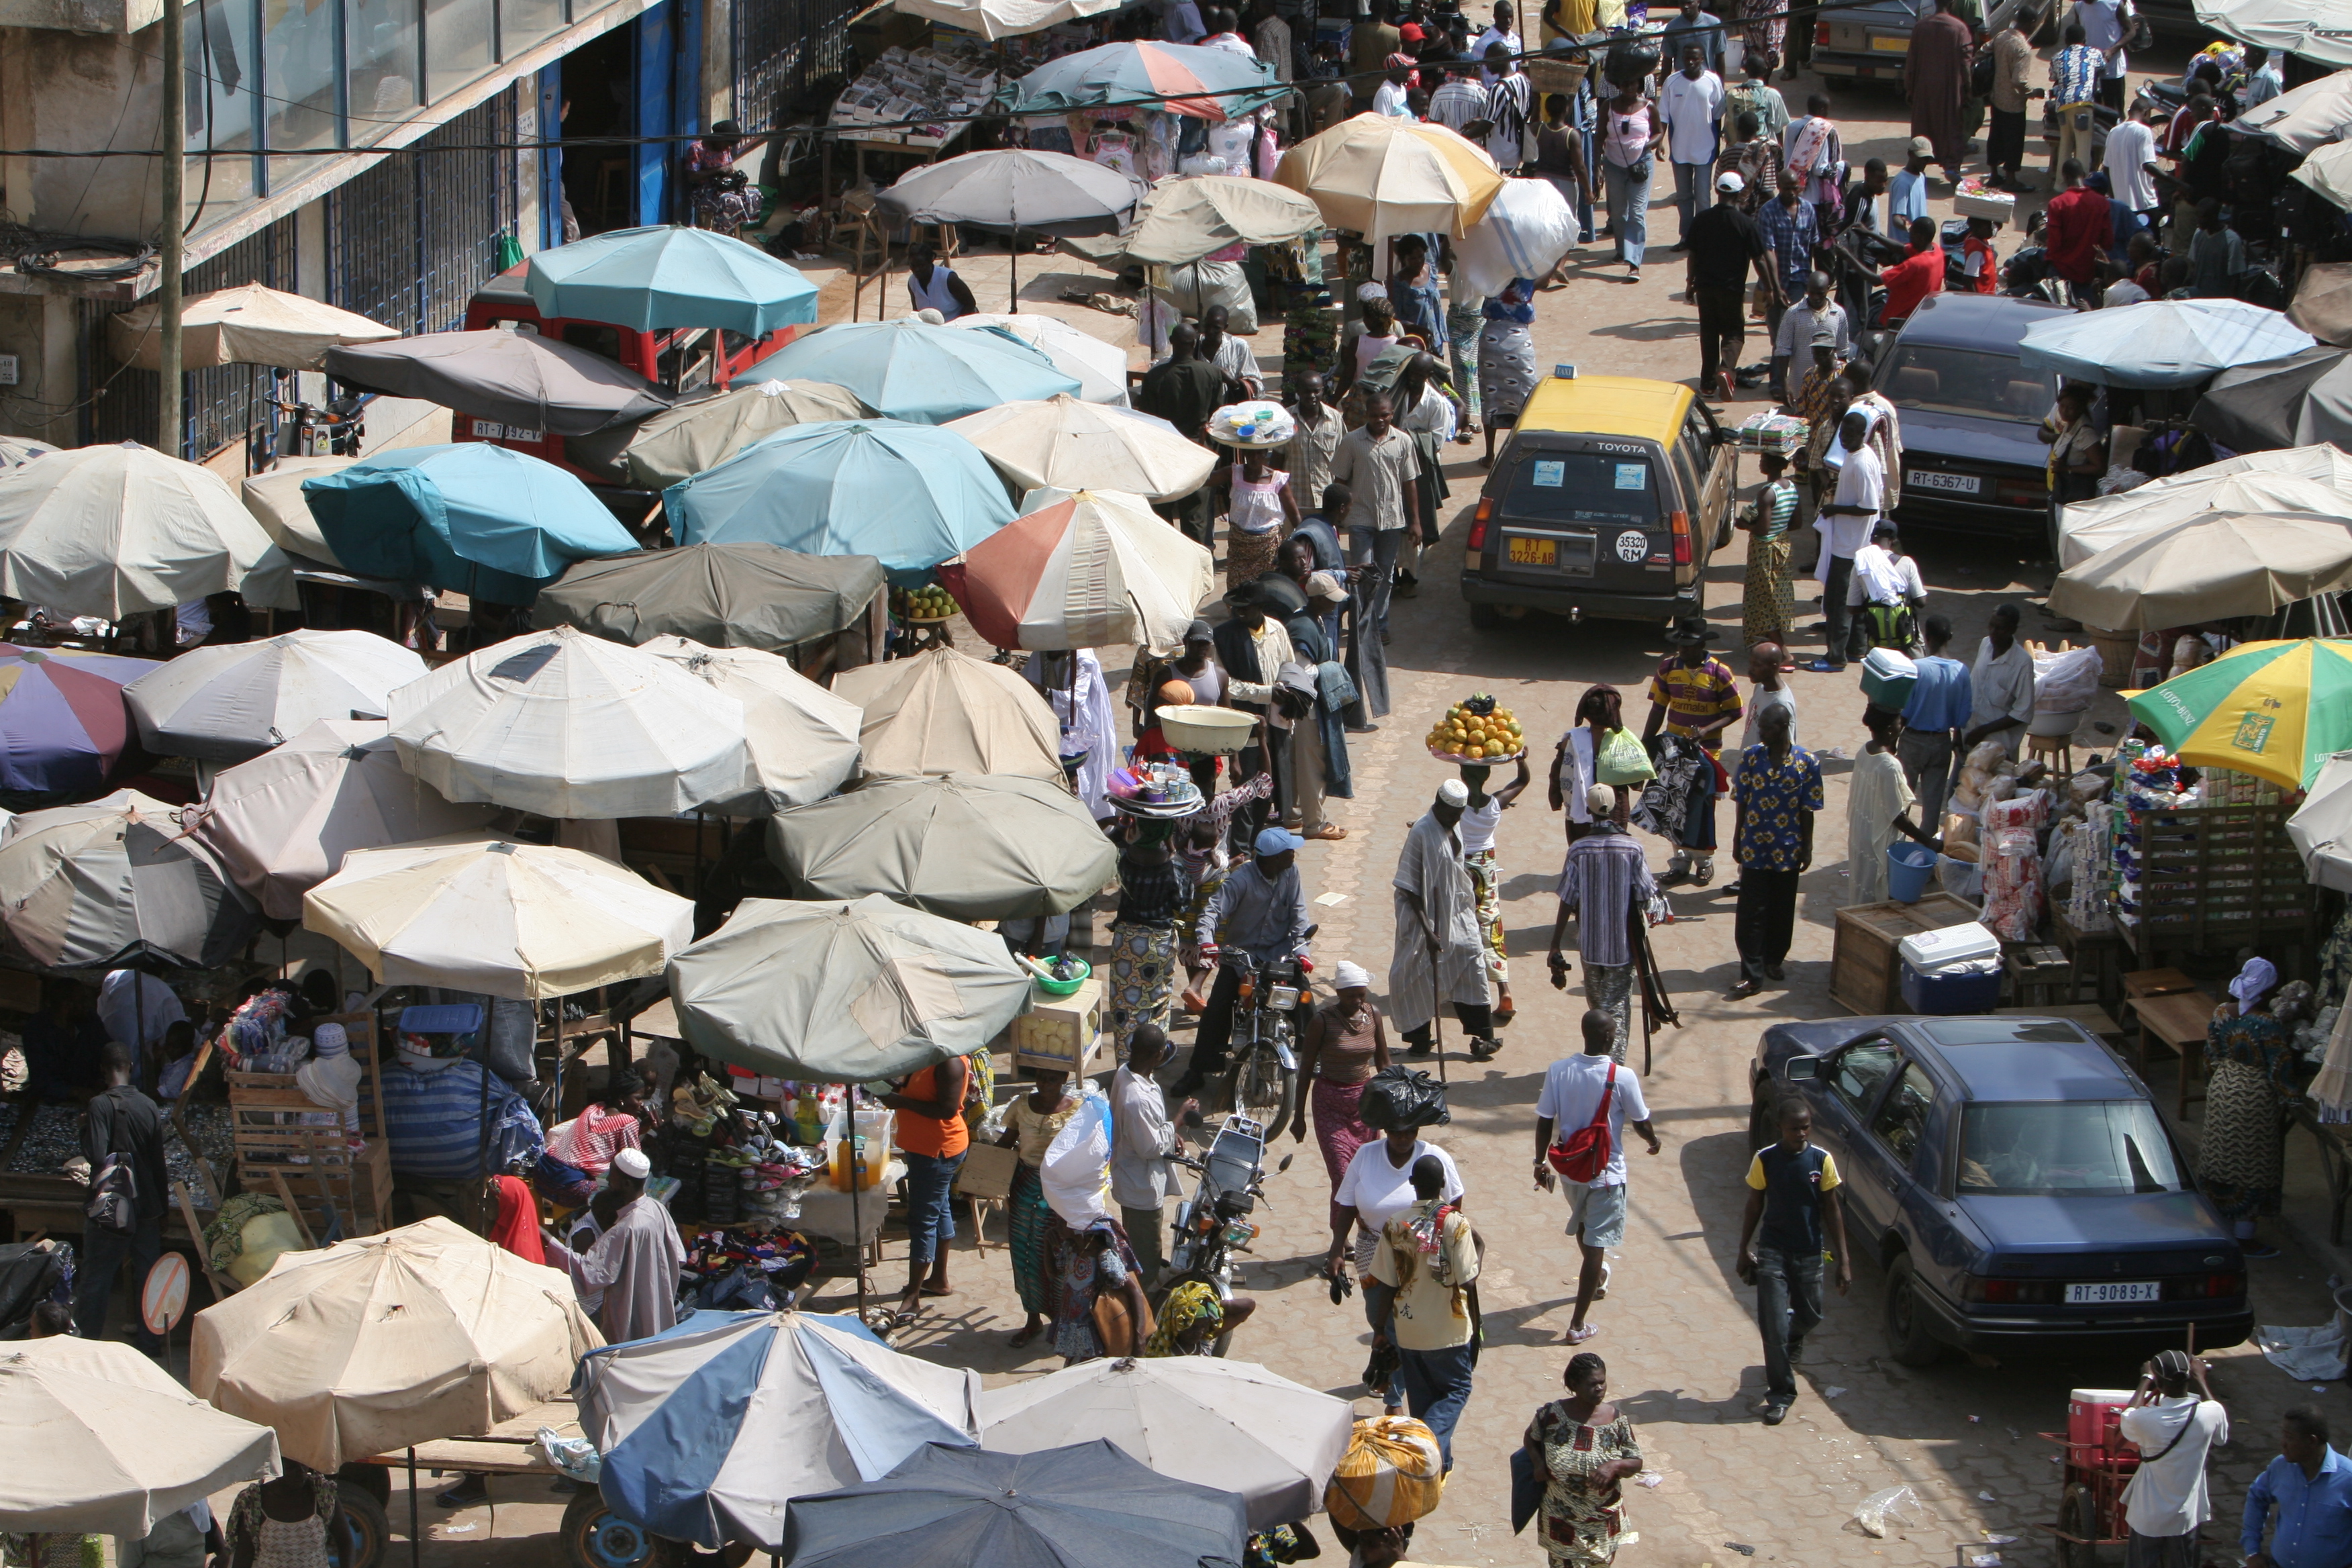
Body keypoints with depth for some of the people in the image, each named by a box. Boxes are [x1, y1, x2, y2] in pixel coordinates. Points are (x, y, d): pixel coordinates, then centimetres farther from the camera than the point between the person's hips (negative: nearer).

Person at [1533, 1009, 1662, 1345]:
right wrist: (1654, 1141, 14)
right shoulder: (1622, 1077, -20)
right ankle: (1577, 1326, 3)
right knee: (1595, 1244, 3)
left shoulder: (1558, 1071, -11)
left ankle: (1596, 1279, 57)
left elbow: (1545, 1121, -5)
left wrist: (1540, 1162, 7)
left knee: (1583, 1224, 31)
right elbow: (1640, 1121, -7)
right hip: (1606, 1172, -4)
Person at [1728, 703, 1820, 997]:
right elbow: (1741, 803, 3)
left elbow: (1808, 810, -2)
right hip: (1755, 848, 0)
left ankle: (1774, 959, 33)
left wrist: (1807, 848, -1)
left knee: (1782, 910, 13)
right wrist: (1737, 841, 4)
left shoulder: (1807, 762, -7)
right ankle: (1752, 974, -2)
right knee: (1751, 912, -3)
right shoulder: (1751, 757, -4)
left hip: (1788, 850, 0)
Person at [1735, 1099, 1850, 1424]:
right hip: (1772, 1252, -2)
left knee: (1809, 1316, 18)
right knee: (1775, 1327, -7)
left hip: (1809, 1253, 2)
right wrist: (1744, 1249, 4)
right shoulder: (1765, 1160, -8)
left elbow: (1832, 1210, -2)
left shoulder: (1822, 1160, -7)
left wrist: (1844, 1259, -4)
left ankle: (1792, 1339, 54)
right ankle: (1780, 1394, 3)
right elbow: (1754, 1207, 2)